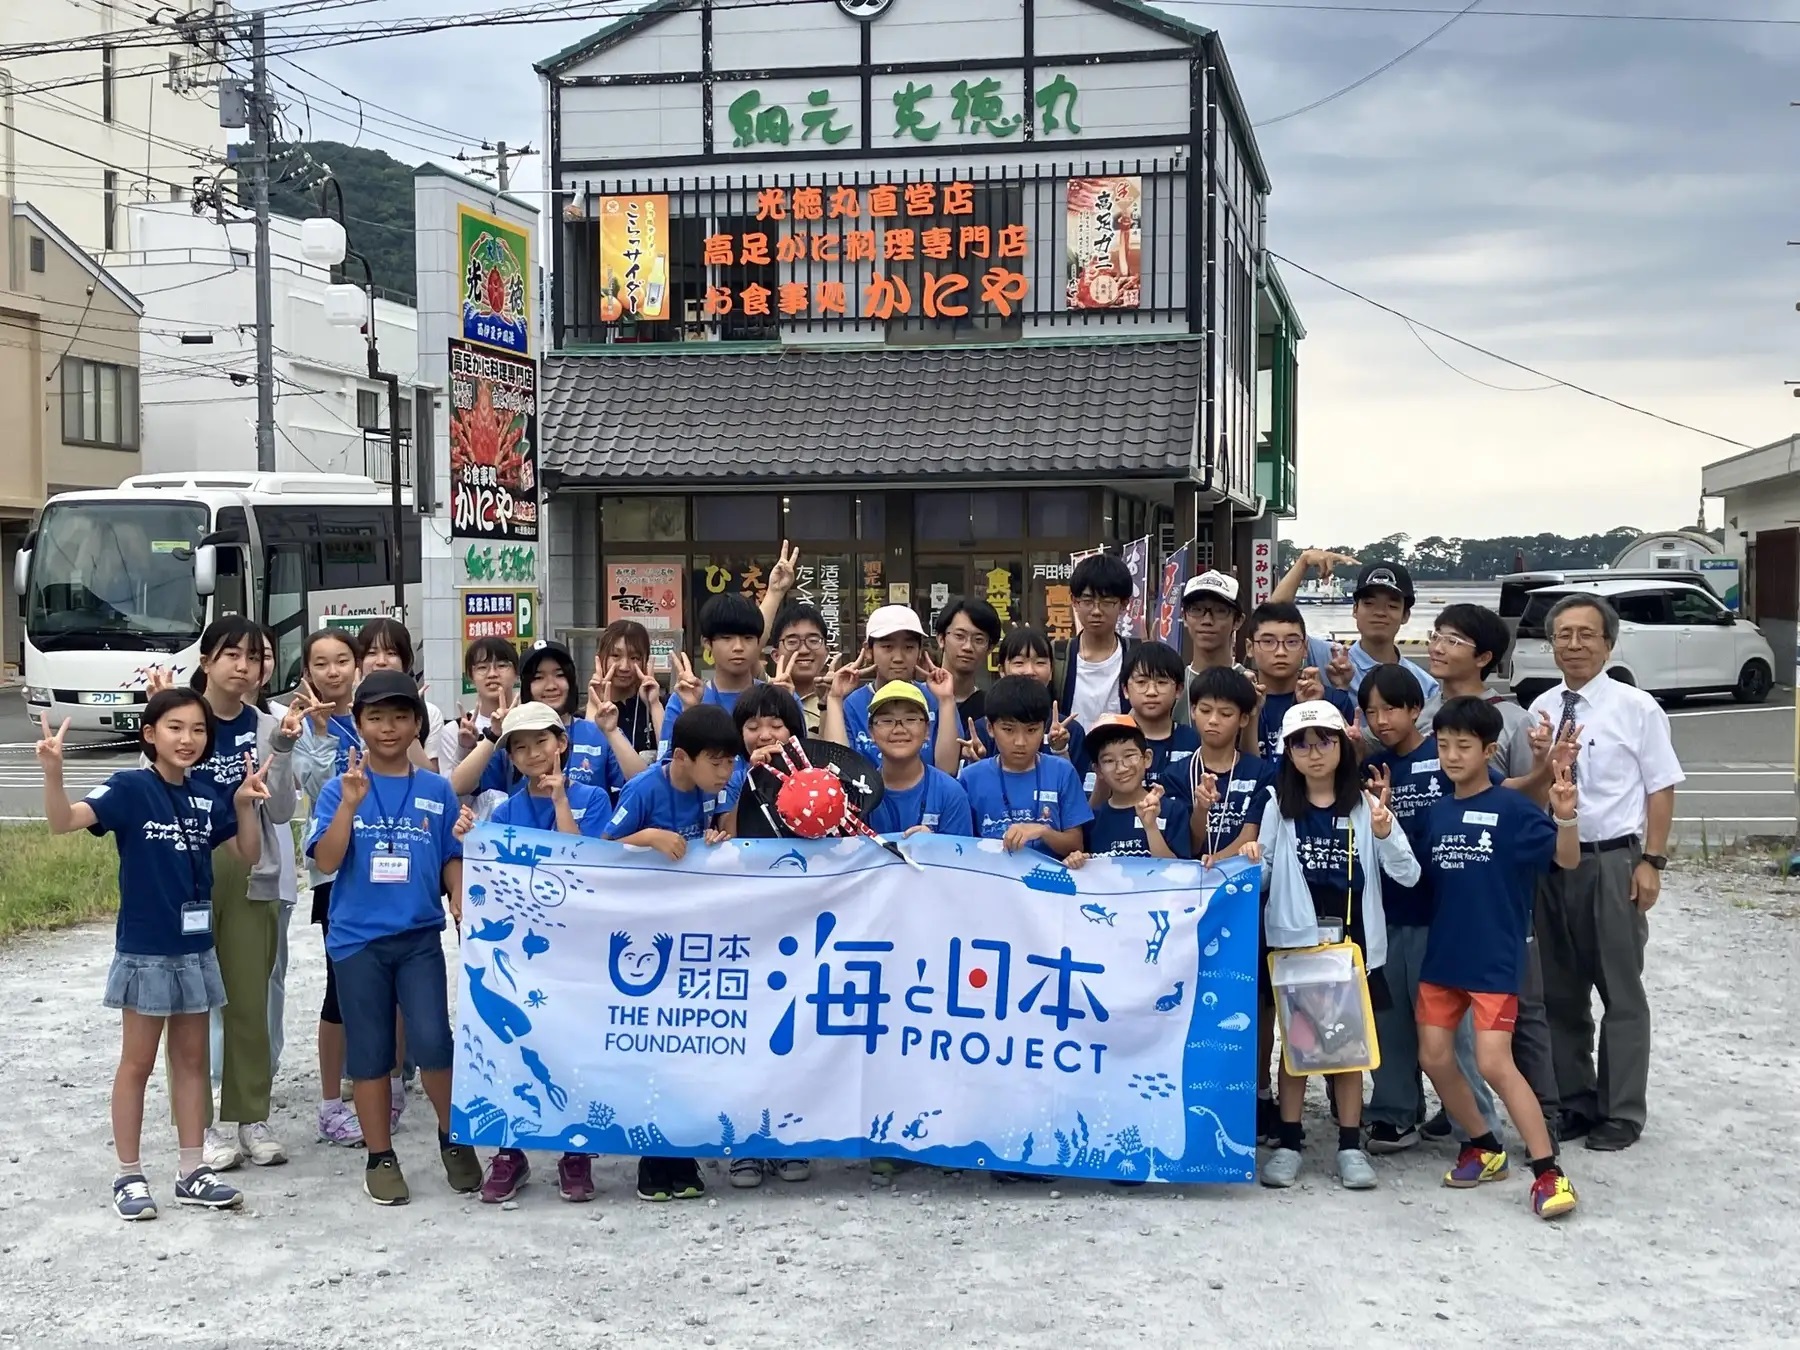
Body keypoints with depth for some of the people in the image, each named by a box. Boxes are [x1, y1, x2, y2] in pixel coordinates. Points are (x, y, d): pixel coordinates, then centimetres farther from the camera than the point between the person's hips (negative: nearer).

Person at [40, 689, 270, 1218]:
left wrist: (246, 805, -7)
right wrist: (53, 771, -43)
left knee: (192, 1060, 12)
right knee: (138, 1063, 4)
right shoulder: (130, 788, -12)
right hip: (144, 949, -6)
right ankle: (129, 1176, 15)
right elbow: (64, 821, -25)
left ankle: (192, 1172, 21)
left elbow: (249, 855, 9)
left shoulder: (206, 800, 4)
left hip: (196, 947, 6)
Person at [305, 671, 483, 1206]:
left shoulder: (437, 790, 4)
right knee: (370, 1054, 8)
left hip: (420, 936, 0)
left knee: (432, 1041, -10)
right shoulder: (341, 788, -1)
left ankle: (453, 1137, 13)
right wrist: (351, 803, -21)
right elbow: (326, 861, -10)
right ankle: (380, 1158, 21)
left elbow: (452, 860, 10)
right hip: (357, 939, 0)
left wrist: (461, 907, -6)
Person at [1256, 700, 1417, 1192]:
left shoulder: (1365, 805, -1)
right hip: (1294, 939, 0)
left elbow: (1408, 875, -6)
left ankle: (1350, 1146, 14)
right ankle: (1288, 1142, 13)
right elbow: (1260, 874, 2)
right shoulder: (1278, 808, 1)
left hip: (1352, 939, 0)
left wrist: (1384, 833, -22)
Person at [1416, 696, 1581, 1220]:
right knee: (1434, 1057, 7)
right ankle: (1483, 1147, 26)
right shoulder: (1435, 814, 6)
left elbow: (1567, 859, -15)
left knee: (1494, 1062, -13)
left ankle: (1548, 1171, -5)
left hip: (1495, 959, -6)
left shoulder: (1512, 809, -10)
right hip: (1441, 954, 6)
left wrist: (1565, 817, -35)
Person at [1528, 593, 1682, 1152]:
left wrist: (1651, 862, -11)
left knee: (1621, 992, 4)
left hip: (1613, 861, -4)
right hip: (1551, 863, 4)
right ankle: (1572, 1103, 23)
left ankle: (1621, 1112, 13)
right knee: (1559, 991, 11)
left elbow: (1660, 788, -6)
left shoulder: (1636, 707, -5)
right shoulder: (1540, 710, 7)